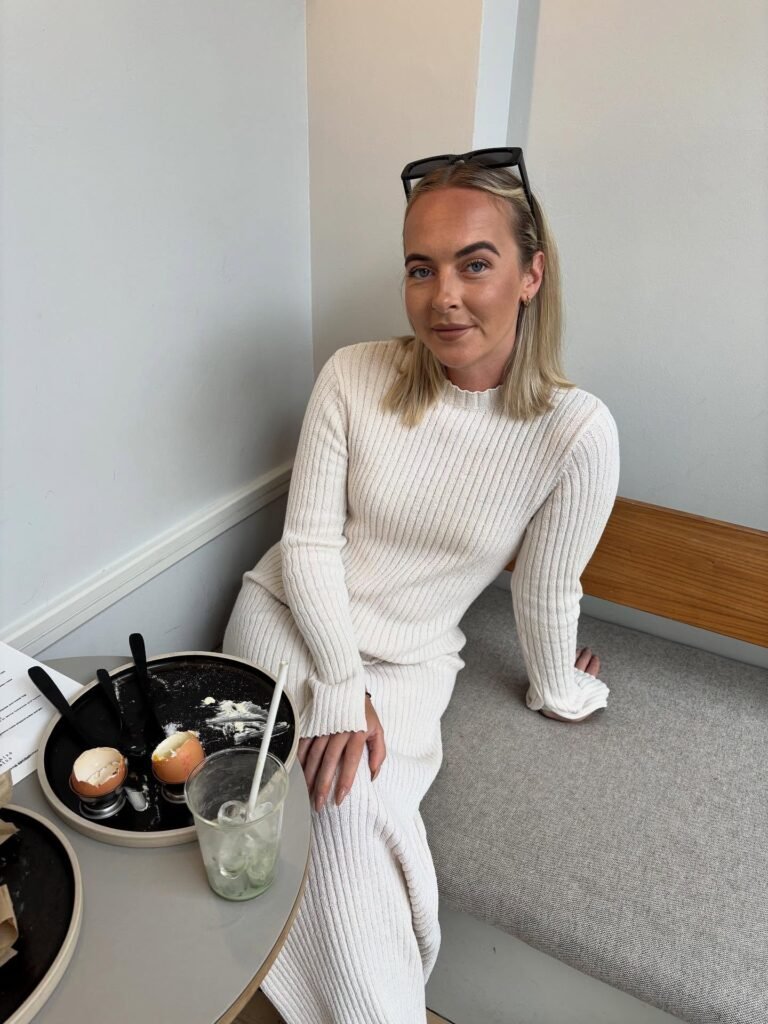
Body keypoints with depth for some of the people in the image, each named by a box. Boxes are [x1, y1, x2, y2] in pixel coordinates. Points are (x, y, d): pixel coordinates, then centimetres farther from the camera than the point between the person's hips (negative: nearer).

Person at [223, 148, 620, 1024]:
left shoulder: (576, 434, -16)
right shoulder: (353, 376, -12)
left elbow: (545, 598, -2)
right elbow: (309, 542, -9)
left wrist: (558, 695, 10)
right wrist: (341, 686, -17)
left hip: (409, 662, 0)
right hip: (288, 619, 1)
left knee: (349, 815, -23)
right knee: (347, 807, -22)